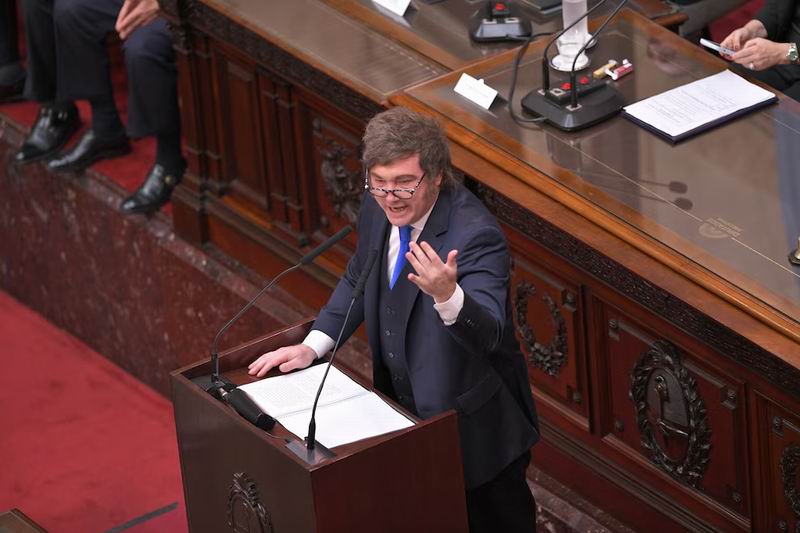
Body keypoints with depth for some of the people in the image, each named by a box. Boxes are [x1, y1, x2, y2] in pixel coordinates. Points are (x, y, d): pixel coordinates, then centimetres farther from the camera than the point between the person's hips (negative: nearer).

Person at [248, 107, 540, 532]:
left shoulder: (475, 234, -30)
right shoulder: (379, 206, -7)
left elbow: (487, 334, -39)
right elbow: (359, 280, 10)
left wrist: (447, 294, -59)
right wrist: (313, 346, -2)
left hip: (472, 424, -6)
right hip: (404, 409, 6)